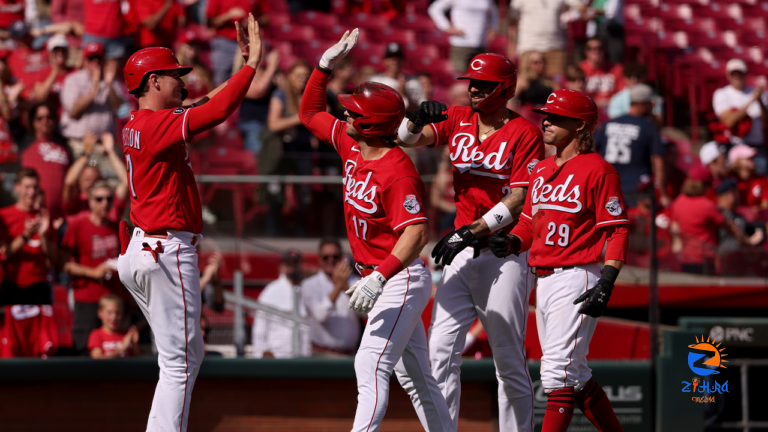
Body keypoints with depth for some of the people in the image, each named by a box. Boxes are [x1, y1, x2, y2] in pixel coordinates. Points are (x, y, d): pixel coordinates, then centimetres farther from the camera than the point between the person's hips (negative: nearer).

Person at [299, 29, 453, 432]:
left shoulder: (397, 171, -23)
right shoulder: (351, 145, 3)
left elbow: (417, 233, -30)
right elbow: (310, 112, 18)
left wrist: (378, 278, -39)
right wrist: (326, 64, 5)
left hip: (402, 279, -10)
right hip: (378, 278, 10)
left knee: (370, 365, -20)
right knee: (414, 376, 16)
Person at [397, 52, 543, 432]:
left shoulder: (525, 133, -7)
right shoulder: (457, 120, 9)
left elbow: (519, 200, -14)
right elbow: (407, 139, -1)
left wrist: (471, 231, -21)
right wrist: (417, 120, -24)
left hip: (505, 254, -5)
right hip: (461, 250, 5)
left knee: (509, 361, 2)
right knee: (442, 350, -5)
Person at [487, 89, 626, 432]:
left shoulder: (597, 169, -8)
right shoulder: (541, 170, 17)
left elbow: (617, 231, -11)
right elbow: (529, 224, 21)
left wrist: (606, 284, -21)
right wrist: (511, 243, -2)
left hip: (577, 278, -9)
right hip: (543, 280, 9)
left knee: (559, 368, -16)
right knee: (575, 376, 13)